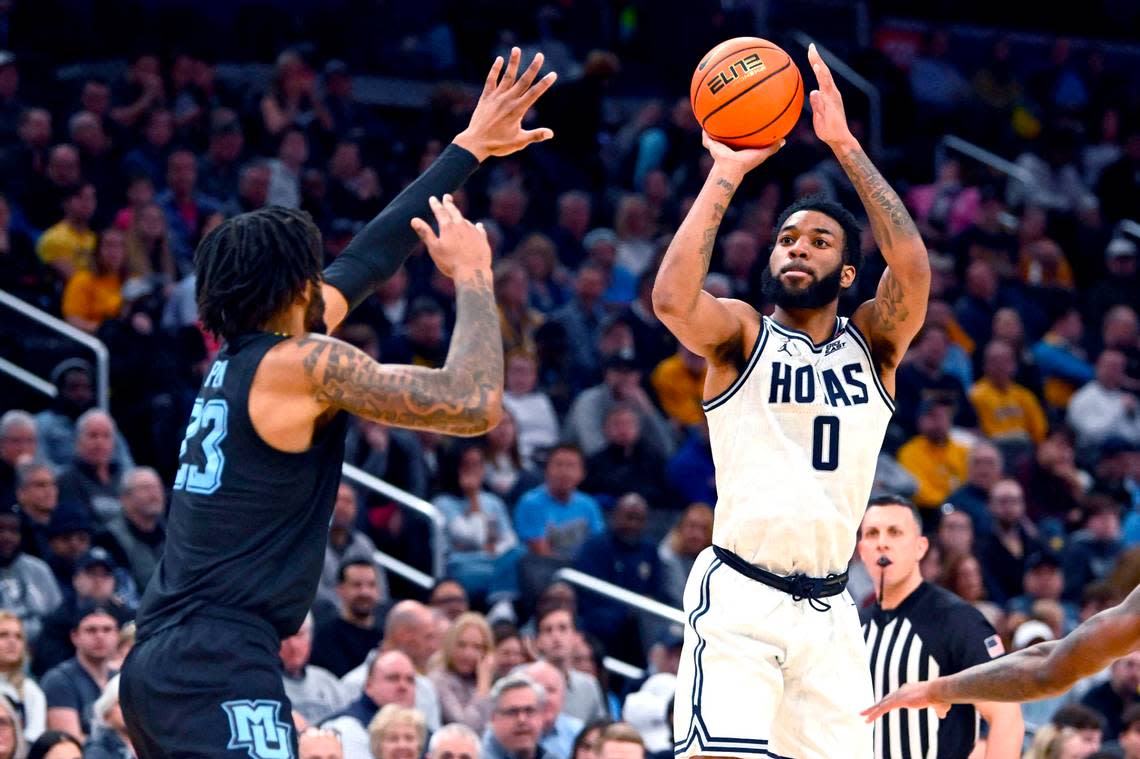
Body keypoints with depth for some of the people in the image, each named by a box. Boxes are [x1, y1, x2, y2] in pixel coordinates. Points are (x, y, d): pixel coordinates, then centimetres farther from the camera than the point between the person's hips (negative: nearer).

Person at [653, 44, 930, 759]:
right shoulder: (742, 334, 4)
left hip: (828, 610, 4)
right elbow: (673, 298, -19)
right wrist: (726, 174, -13)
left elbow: (912, 264, -9)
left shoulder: (872, 345, 11)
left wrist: (847, 147, -10)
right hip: (739, 597, -4)